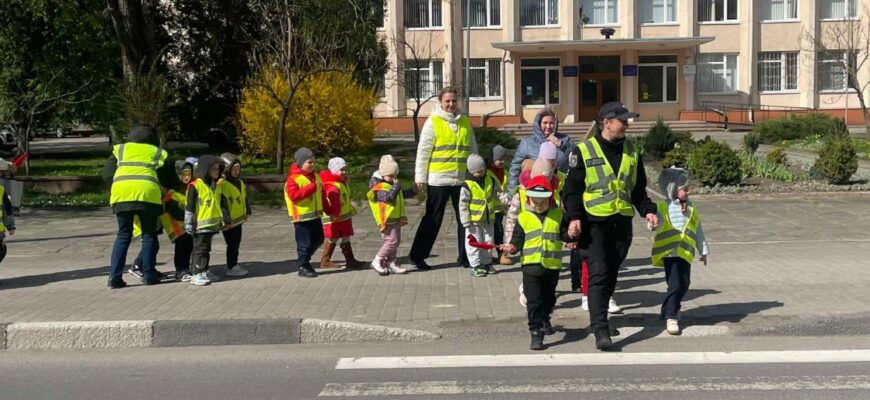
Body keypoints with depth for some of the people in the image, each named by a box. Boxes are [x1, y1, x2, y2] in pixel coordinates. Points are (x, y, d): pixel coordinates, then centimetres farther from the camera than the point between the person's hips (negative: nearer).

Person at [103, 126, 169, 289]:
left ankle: (115, 276, 6)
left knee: (123, 235, 12)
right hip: (147, 193, -1)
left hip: (121, 193, 2)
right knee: (149, 235, 12)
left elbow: (107, 174, 16)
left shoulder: (120, 149, 25)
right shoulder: (158, 152, 22)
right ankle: (148, 274, 10)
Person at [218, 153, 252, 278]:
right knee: (232, 244, -2)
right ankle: (231, 268, 6)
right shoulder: (222, 184, -16)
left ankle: (234, 265, 26)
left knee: (236, 243, 15)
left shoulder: (240, 183, 13)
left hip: (238, 219, 8)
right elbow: (222, 203, -20)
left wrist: (247, 212, 13)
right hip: (229, 222, -8)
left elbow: (245, 198, 20)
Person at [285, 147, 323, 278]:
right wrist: (311, 188, -28)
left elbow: (321, 194, 22)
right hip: (302, 217, -8)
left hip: (315, 215, 8)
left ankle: (303, 259, 32)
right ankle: (303, 267, 9)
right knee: (304, 243, -2)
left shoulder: (315, 176, 13)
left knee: (318, 239, 17)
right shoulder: (293, 178, -13)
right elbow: (294, 195, -26)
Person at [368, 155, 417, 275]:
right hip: (387, 219, -10)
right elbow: (389, 197, -27)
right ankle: (377, 261, -4)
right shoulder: (377, 186, -14)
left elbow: (402, 194, 29)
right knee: (392, 241, -13)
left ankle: (392, 263, 19)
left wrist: (413, 191, 16)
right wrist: (396, 186, -20)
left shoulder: (391, 184, 16)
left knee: (396, 241, 12)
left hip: (396, 218, 10)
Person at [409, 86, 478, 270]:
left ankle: (465, 256, 19)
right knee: (433, 219, 1)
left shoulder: (465, 122, 10)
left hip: (462, 179, 5)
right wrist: (420, 177, -6)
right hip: (438, 179, -5)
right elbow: (423, 151, -4)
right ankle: (417, 255, 12)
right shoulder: (433, 122, -3)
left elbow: (473, 149, 17)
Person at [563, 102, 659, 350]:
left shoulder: (631, 152, 12)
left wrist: (648, 210, 2)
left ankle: (598, 317, 28)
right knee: (599, 274, -12)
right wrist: (574, 217, -16)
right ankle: (600, 329, -13)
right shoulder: (584, 151, -3)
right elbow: (573, 188, -3)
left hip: (622, 223, 5)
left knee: (611, 274, 11)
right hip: (594, 223, -5)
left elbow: (638, 189, 18)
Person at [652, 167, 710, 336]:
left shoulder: (691, 208, 13)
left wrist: (703, 251, 23)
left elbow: (698, 231, 20)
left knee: (684, 285, 9)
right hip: (669, 252, -6)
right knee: (675, 284, -11)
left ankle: (670, 308, 33)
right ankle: (671, 317, -3)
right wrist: (654, 225, -46)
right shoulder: (663, 207, -3)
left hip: (686, 253, 6)